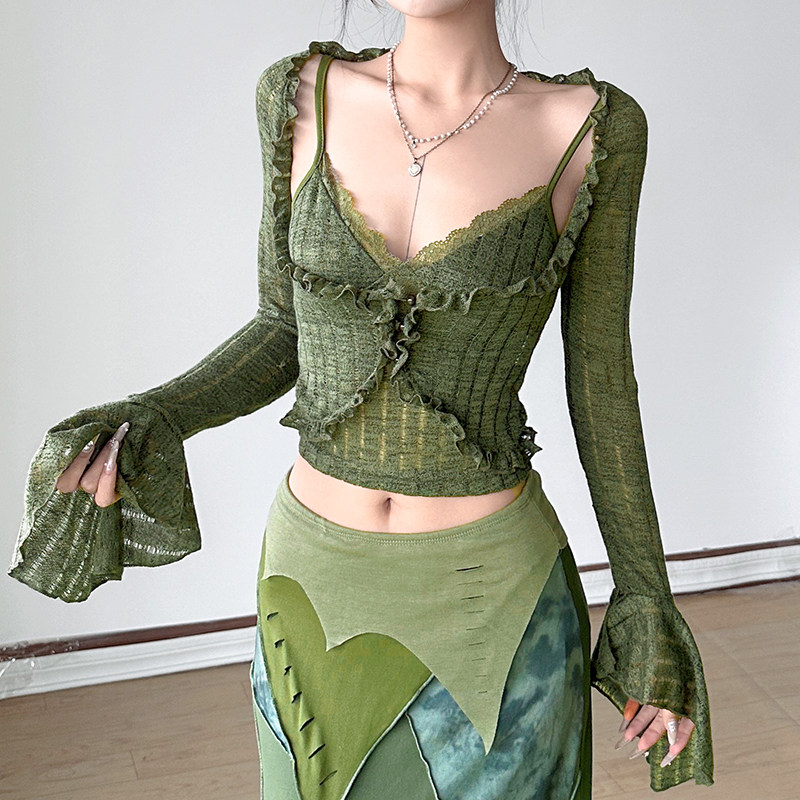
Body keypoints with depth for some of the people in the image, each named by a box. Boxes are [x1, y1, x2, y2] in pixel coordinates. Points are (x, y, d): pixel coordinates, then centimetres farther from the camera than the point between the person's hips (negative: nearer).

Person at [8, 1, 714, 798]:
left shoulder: (595, 127, -9)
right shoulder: (300, 95, -4)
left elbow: (601, 381, -3)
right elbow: (285, 331, 4)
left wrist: (650, 606, -1)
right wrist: (149, 424, -13)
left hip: (490, 586, -2)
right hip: (317, 575, 3)